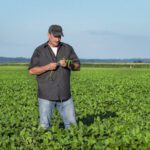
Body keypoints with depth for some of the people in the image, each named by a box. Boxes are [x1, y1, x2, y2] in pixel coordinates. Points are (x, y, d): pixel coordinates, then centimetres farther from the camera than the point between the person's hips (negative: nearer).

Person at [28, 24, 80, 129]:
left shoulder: (68, 48, 7)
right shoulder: (39, 50, 2)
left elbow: (78, 66, 6)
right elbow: (32, 70, -3)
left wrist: (68, 64, -16)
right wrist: (47, 67, -17)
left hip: (65, 94, 2)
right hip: (46, 95, -2)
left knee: (71, 123, 5)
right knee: (45, 126, 2)